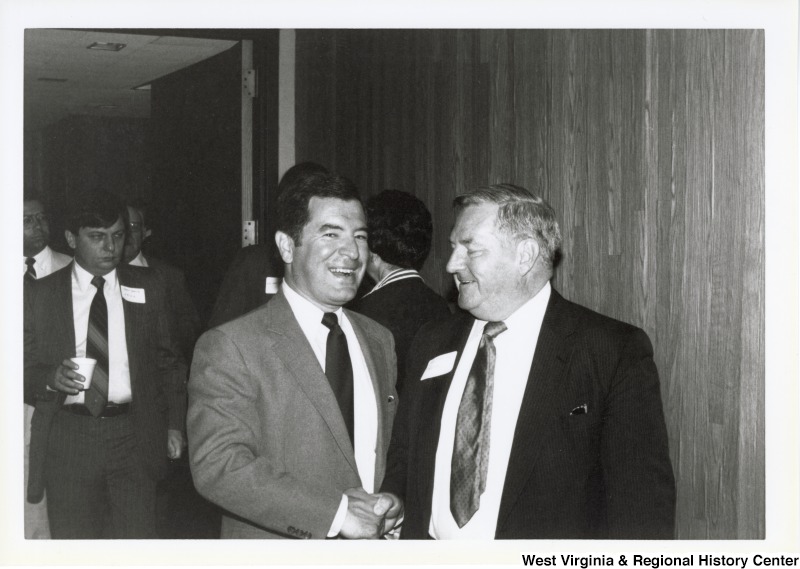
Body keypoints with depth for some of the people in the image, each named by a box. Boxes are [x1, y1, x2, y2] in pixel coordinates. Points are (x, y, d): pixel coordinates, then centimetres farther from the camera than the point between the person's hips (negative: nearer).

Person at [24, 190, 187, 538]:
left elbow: (168, 361, 12)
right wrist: (51, 378, -14)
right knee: (72, 540, 4)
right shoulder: (40, 295, 5)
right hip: (67, 436, 0)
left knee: (136, 537, -2)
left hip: (133, 434, 0)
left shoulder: (147, 288, 8)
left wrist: (175, 423, 5)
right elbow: (26, 369, 7)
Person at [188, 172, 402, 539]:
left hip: (376, 547, 5)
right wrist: (335, 512, -27)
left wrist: (390, 509, -9)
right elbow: (217, 466, -23)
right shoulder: (230, 347, -15)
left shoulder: (379, 341, 4)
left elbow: (395, 447, 11)